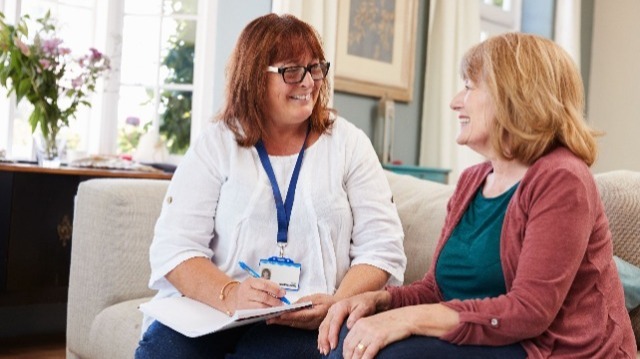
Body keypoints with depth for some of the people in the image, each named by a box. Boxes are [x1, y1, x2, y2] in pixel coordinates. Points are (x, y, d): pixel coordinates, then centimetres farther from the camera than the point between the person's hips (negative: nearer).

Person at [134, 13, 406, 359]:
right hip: (211, 311, 1)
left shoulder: (348, 144, 7)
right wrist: (229, 295, -23)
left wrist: (338, 303, -18)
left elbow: (382, 248, 2)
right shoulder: (216, 144, 6)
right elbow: (174, 246, -3)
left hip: (306, 321, -1)